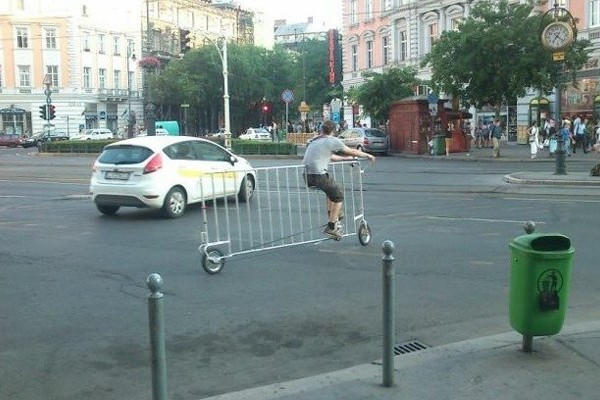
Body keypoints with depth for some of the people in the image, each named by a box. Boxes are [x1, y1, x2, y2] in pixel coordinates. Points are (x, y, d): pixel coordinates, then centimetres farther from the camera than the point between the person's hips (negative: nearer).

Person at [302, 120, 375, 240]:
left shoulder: (315, 141, 24)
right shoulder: (333, 140, 1)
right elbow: (352, 152, 9)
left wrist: (346, 158, 45)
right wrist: (367, 155, 25)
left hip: (306, 176, 8)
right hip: (318, 175, -8)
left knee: (332, 189, 29)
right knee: (339, 195, 7)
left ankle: (332, 219, 29)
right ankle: (331, 227, 2)